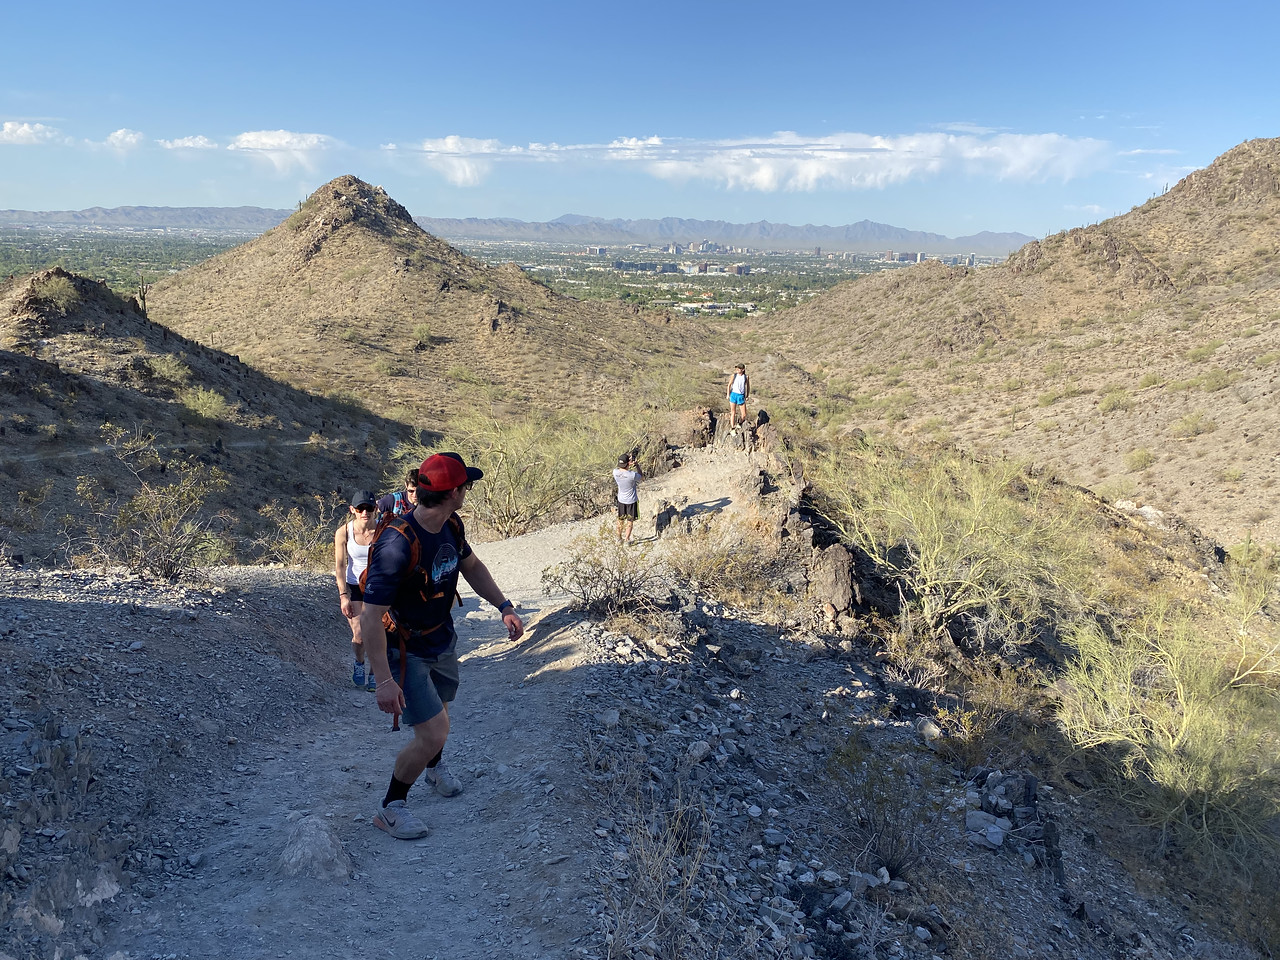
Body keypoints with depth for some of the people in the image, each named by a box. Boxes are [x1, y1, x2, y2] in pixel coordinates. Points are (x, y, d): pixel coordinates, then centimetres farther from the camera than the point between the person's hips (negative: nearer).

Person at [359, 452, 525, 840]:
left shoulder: (451, 526, -8)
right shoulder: (397, 544, -34)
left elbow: (472, 566, 13)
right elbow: (371, 618, -32)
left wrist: (504, 607, 6)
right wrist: (384, 681, -31)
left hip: (443, 642, 7)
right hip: (406, 653, -7)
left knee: (439, 712, 25)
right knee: (433, 734, -10)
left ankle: (435, 766, 56)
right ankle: (390, 808, 14)